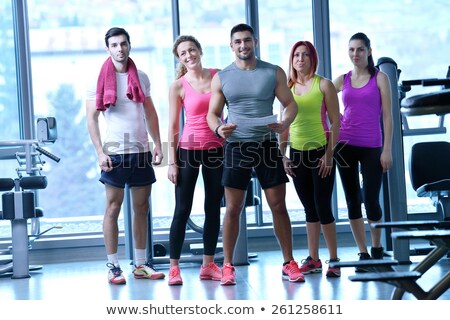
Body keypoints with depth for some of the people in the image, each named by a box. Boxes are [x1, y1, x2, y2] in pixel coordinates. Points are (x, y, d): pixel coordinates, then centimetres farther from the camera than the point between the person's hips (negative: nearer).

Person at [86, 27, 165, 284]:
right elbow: (91, 117, -4)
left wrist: (158, 145, 5)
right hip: (115, 153, -4)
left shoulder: (141, 77, 10)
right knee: (113, 207, -2)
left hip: (141, 150, 4)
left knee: (142, 207, 7)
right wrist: (100, 152, -12)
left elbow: (150, 113, 15)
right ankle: (113, 266, 4)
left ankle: (141, 264, 15)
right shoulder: (99, 79, -1)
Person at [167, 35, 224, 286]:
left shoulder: (218, 76, 3)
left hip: (217, 148, 3)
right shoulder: (178, 87, -3)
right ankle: (174, 267, 3)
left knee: (214, 208, 8)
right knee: (183, 210, -2)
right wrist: (172, 162, -5)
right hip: (189, 149, -3)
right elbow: (173, 126, -1)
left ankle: (208, 265, 16)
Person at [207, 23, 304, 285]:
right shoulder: (222, 78, 5)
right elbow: (212, 113, 8)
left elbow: (291, 104, 5)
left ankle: (289, 264, 11)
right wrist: (218, 128, -15)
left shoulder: (274, 73, 4)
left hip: (267, 144, 0)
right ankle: (228, 266, 8)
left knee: (279, 207, 2)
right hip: (237, 146, 0)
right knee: (233, 209, 0)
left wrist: (285, 123, -16)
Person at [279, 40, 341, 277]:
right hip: (297, 154, 4)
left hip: (320, 152, -4)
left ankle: (334, 260, 4)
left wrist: (329, 154, -12)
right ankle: (313, 260, 16)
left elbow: (335, 122, -6)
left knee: (322, 208, -5)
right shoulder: (287, 88, 8)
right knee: (309, 209, 10)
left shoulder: (324, 85, -4)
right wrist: (283, 155, 7)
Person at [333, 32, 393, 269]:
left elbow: (387, 116, -1)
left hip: (371, 147, -3)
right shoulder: (342, 80, 10)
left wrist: (387, 149, -7)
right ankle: (363, 253, 13)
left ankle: (377, 250, 16)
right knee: (352, 201, 4)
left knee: (371, 200, -6)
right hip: (345, 145, 3)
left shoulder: (380, 78, 3)